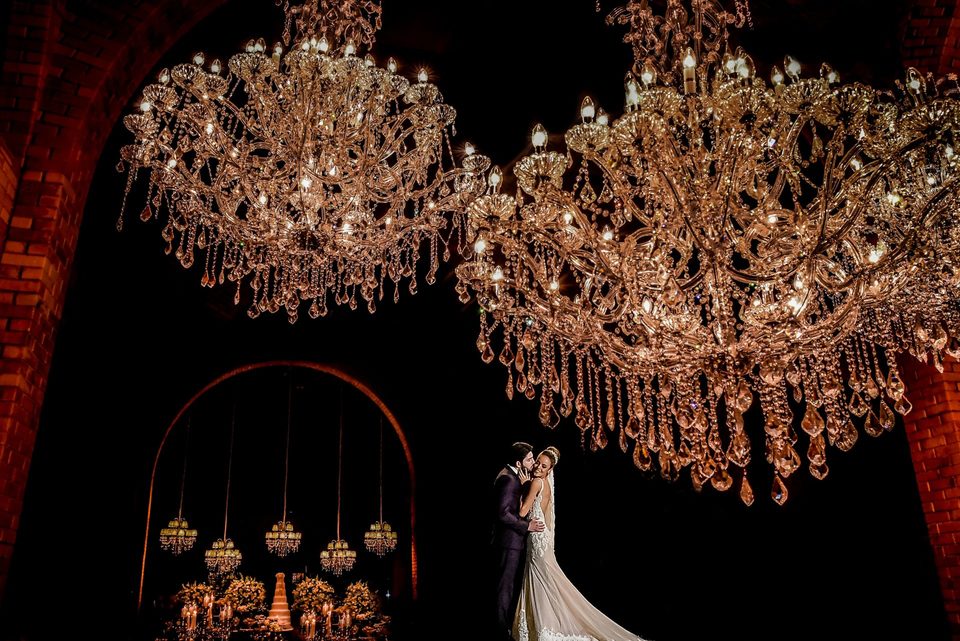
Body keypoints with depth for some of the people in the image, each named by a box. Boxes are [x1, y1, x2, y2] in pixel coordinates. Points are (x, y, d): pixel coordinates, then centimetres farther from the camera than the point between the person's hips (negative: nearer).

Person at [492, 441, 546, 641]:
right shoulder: (507, 478, -20)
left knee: (513, 585, 18)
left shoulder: (513, 476, 12)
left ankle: (509, 624, 28)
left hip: (514, 540, 10)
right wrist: (526, 525, -18)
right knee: (506, 587, -1)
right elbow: (503, 513, -25)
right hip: (509, 541, -10)